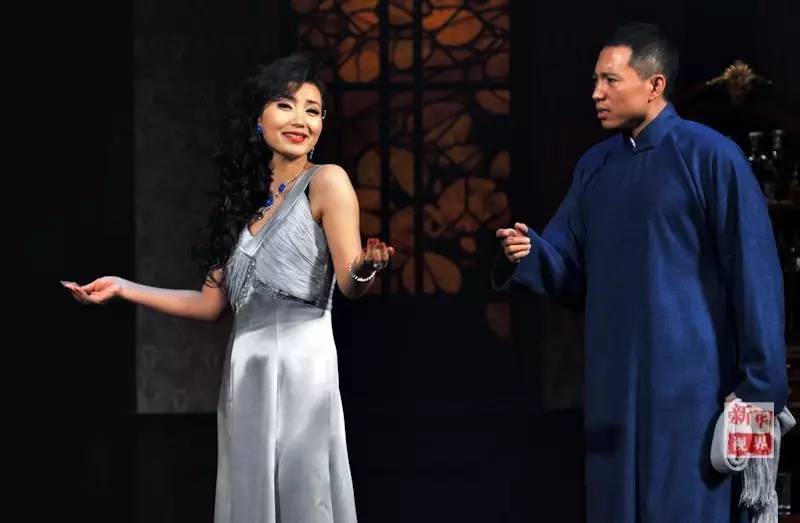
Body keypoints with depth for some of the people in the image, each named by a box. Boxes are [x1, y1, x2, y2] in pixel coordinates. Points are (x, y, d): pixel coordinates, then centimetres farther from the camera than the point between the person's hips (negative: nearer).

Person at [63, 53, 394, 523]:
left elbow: (350, 285, -10)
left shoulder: (327, 182, -2)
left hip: (299, 365, -6)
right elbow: (211, 304, 17)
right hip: (244, 374, 6)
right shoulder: (247, 199, 15)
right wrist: (122, 288, 19)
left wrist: (366, 268, -33)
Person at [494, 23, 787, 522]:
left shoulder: (709, 157, -8)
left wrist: (760, 387, -13)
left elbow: (754, 275, -10)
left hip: (691, 383, -6)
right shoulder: (596, 165, 12)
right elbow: (570, 269, 14)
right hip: (615, 384, 6)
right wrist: (528, 253, -9)